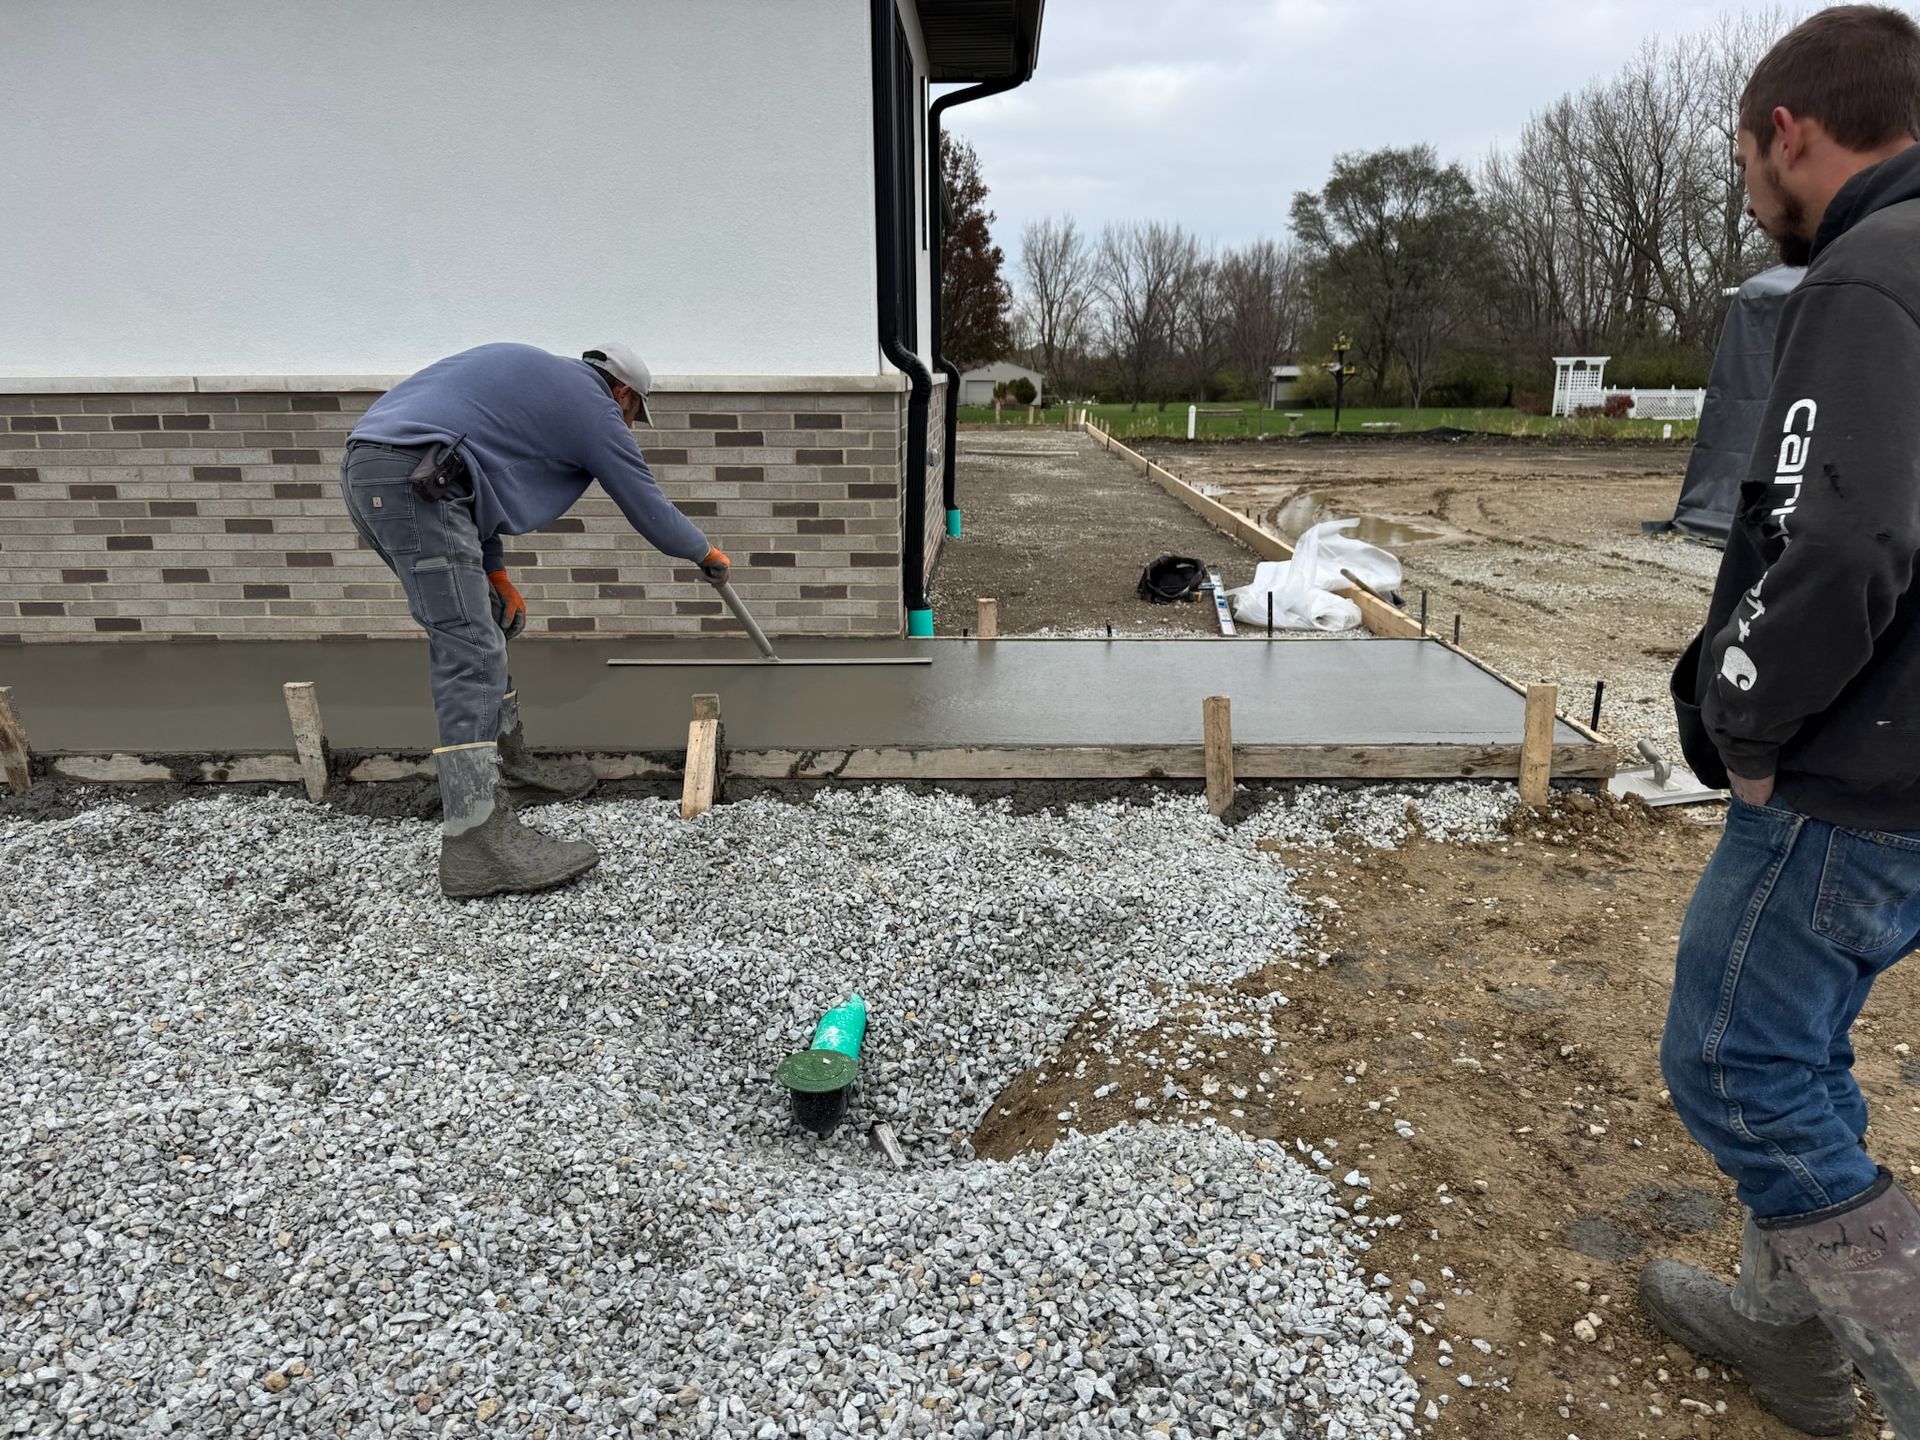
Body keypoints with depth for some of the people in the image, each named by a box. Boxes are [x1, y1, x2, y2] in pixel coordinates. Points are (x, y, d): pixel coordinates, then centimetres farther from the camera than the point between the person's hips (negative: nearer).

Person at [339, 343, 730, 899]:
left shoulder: (536, 378, 28)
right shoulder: (594, 406, 4)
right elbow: (649, 508, 8)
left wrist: (495, 574, 24)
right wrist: (706, 552, 27)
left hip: (368, 467, 10)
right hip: (411, 475, -10)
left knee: (480, 625, 19)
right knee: (470, 652, -14)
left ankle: (507, 766, 29)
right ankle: (477, 845, -18)